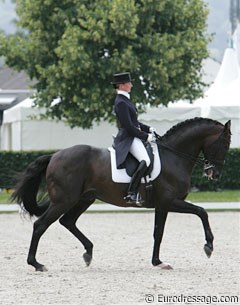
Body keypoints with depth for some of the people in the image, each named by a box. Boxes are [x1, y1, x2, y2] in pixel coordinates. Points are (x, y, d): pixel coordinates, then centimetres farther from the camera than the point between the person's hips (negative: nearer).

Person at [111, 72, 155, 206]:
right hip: (128, 138, -11)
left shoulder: (125, 100, 17)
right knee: (145, 161, -28)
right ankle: (132, 194, -30)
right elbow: (128, 126, -20)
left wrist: (148, 129, 12)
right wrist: (145, 136, -14)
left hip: (134, 137, 11)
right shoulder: (121, 103, -15)